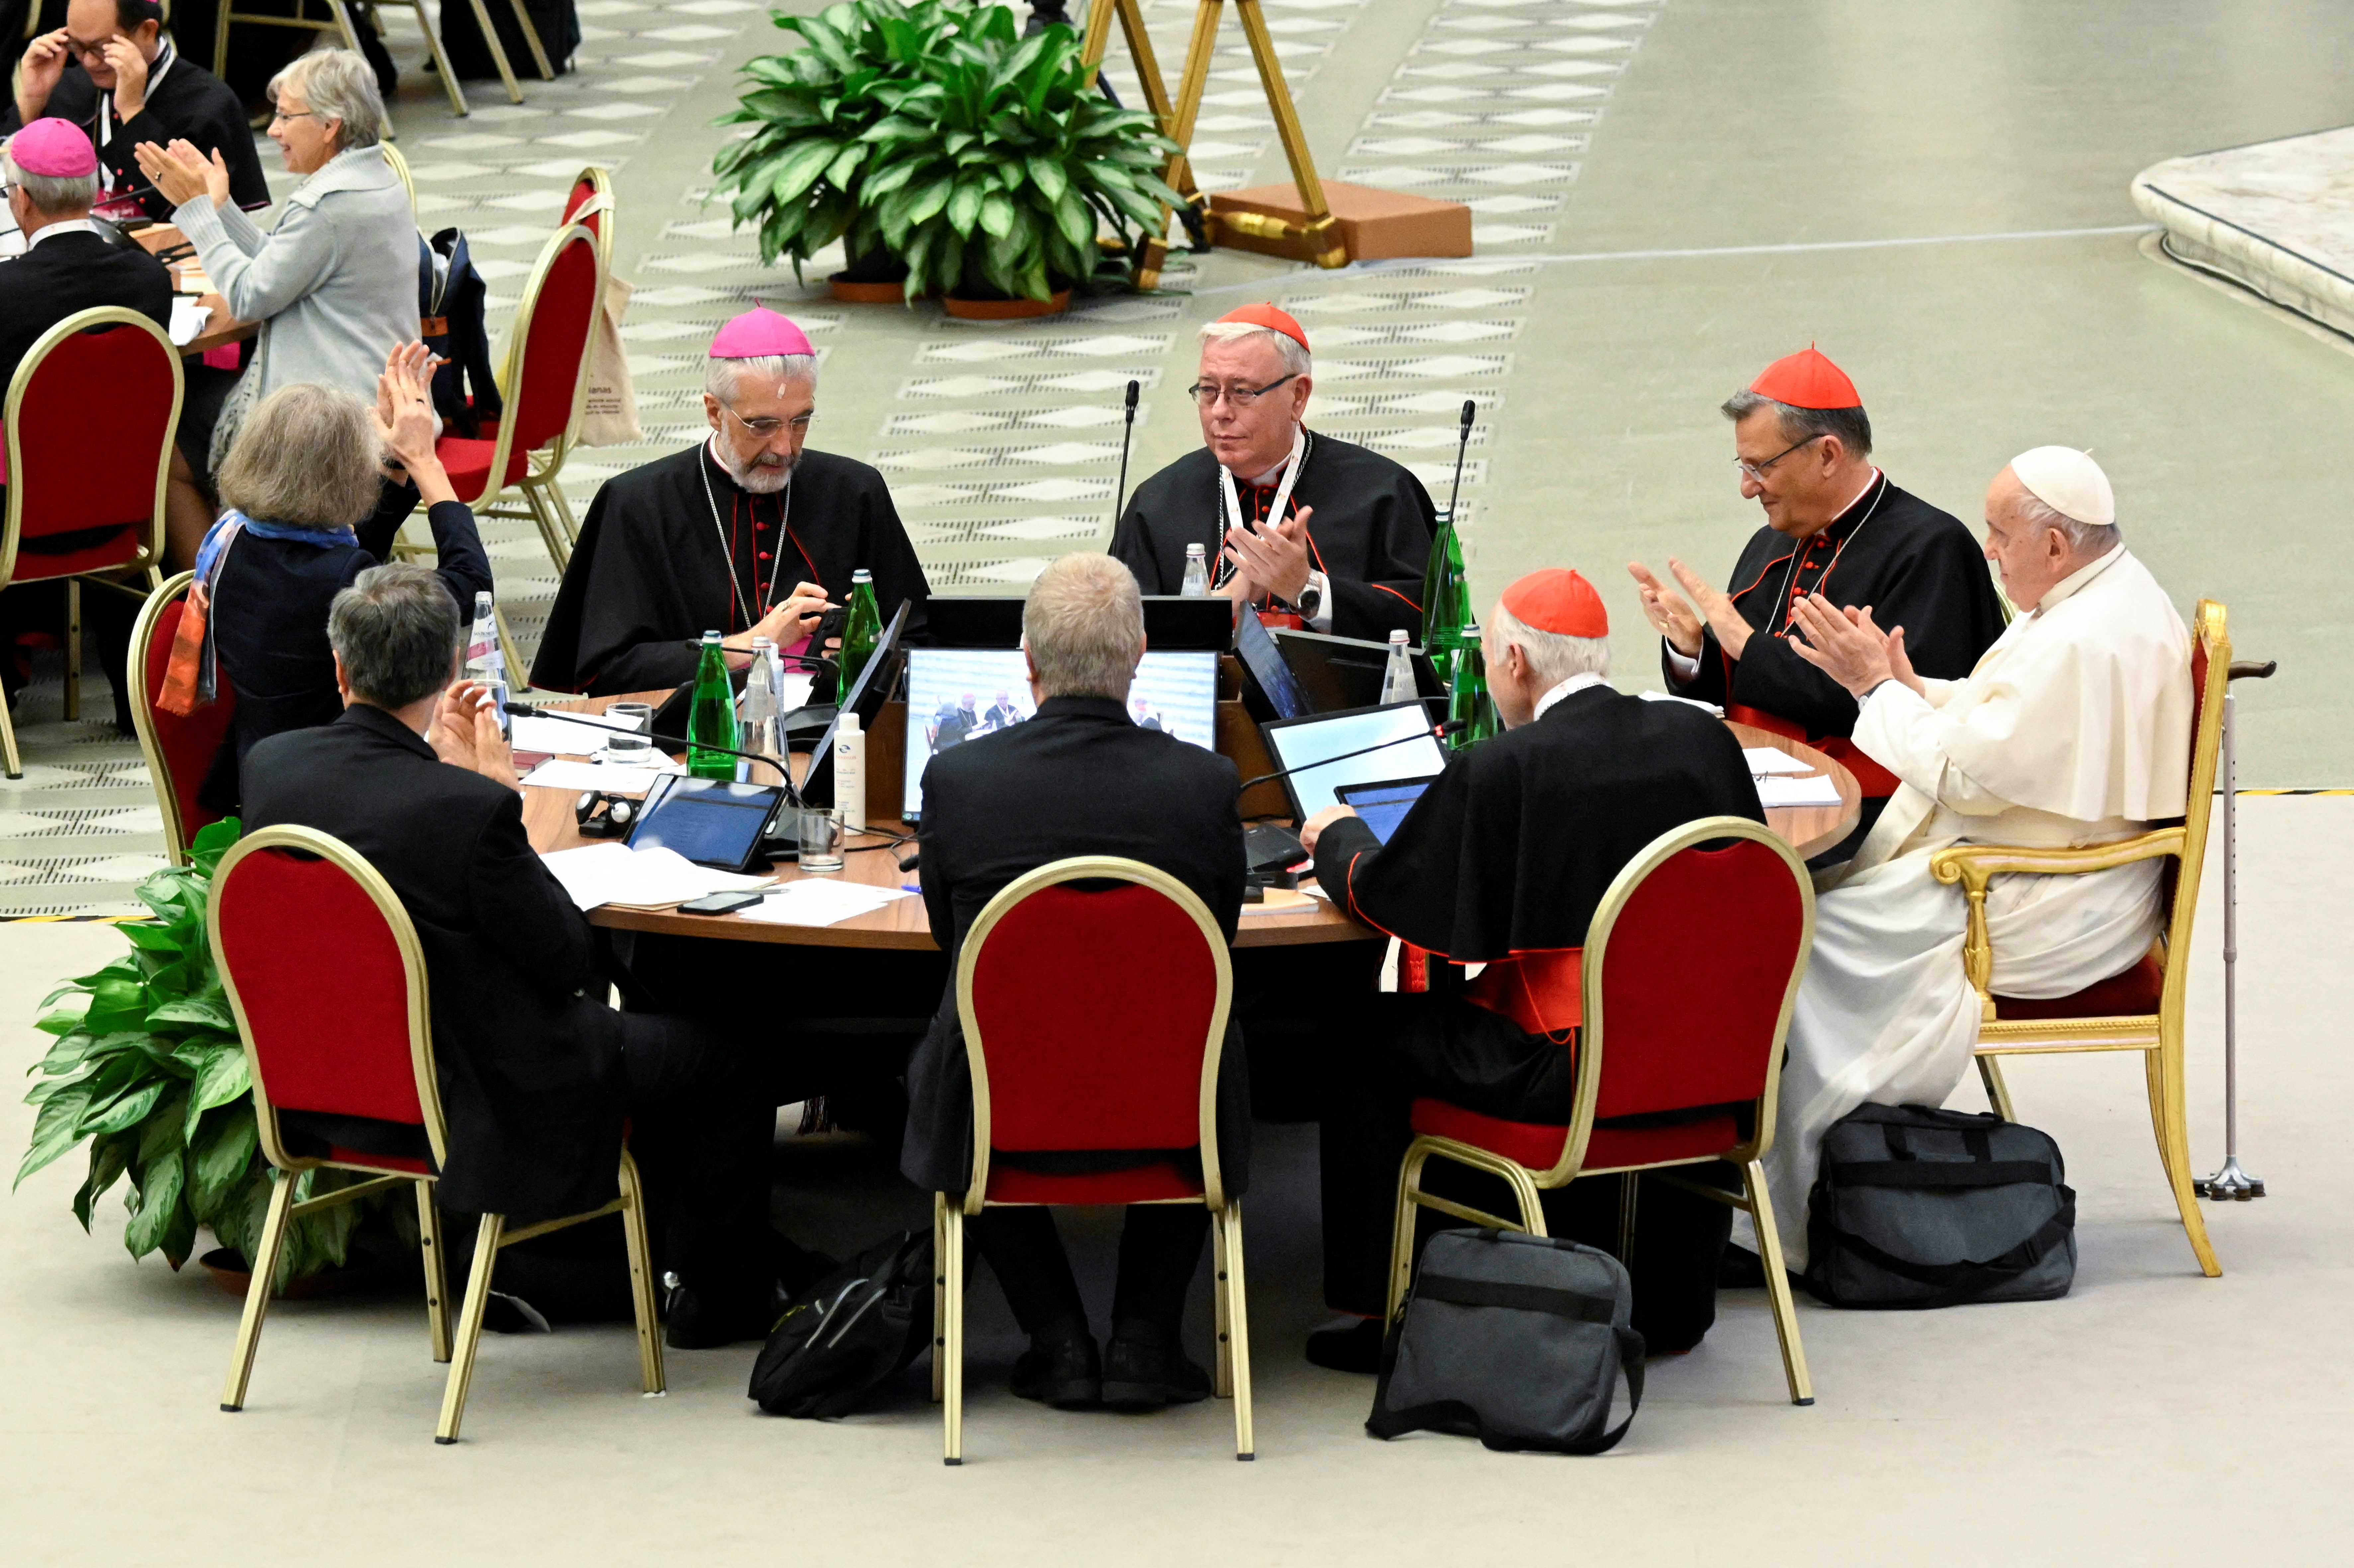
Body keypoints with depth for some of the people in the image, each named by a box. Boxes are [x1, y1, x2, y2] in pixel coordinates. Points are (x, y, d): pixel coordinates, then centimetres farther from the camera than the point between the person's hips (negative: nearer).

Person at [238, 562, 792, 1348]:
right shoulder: (471, 810, -31)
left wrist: (437, 762, 6)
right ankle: (723, 1297, 32)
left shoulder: (269, 764, -11)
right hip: (473, 1101, -7)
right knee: (720, 1053, 15)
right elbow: (571, 958, -16)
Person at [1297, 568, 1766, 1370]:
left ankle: (1370, 1309, 17)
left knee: (1374, 1049, 13)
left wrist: (1338, 837, 19)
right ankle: (1669, 1301, 40)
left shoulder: (1497, 771, -14)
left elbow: (1386, 894, -5)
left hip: (1563, 1072, -5)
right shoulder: (1704, 739, 1)